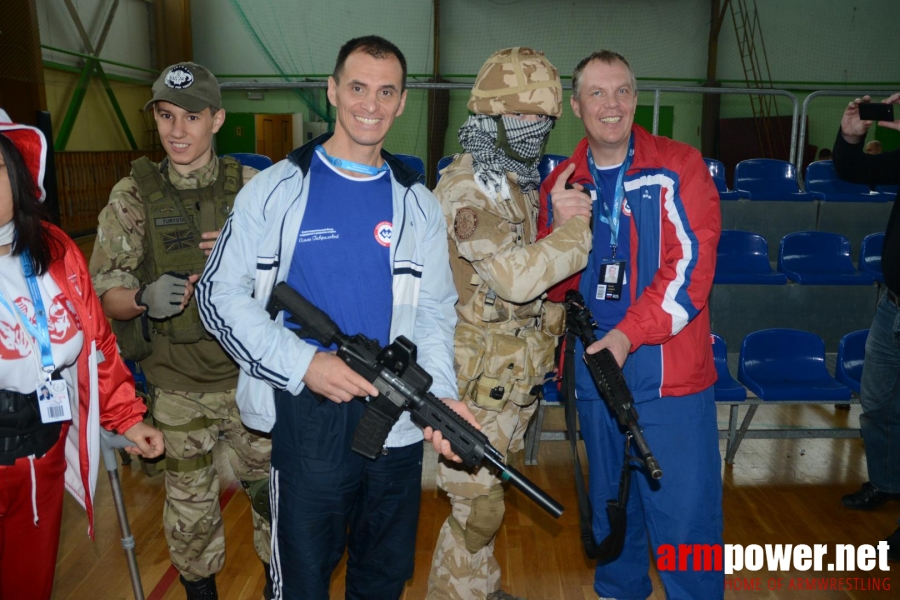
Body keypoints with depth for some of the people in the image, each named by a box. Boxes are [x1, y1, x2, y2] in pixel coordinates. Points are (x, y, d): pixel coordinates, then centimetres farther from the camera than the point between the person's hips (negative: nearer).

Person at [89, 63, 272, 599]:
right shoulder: (133, 196, -2)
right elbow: (106, 293, -2)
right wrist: (146, 298, -24)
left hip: (251, 377, 0)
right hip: (177, 388, 0)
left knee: (270, 485, 14)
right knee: (190, 508, 13)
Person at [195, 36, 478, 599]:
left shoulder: (419, 205, 6)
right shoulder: (277, 190, -3)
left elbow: (434, 313, 5)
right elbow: (220, 293, -4)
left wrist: (441, 393, -12)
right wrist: (303, 364, -16)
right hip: (308, 419, -2)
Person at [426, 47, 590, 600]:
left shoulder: (520, 180, 11)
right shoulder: (468, 187, -19)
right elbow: (515, 278, -27)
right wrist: (578, 234, -18)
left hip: (517, 368, 9)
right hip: (481, 373, -9)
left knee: (486, 493, 22)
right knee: (477, 504, 2)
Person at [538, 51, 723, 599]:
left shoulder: (680, 167, -3)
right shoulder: (562, 183, 7)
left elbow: (692, 264, -11)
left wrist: (631, 333, -20)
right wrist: (561, 228, -15)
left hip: (669, 369, -3)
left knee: (684, 513, 1)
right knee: (609, 501, 20)